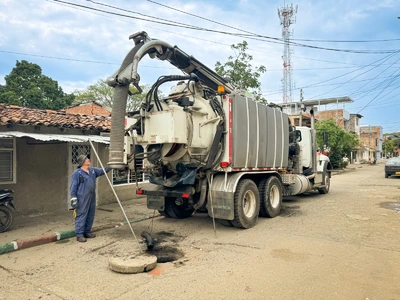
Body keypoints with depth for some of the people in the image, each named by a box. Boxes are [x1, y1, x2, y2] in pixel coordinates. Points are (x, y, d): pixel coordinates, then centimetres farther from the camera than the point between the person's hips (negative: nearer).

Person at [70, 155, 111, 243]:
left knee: (90, 216, 13)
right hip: (82, 198, -8)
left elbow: (103, 171, 15)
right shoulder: (77, 173, -9)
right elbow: (73, 187, -10)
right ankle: (79, 234, 4)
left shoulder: (93, 170, 11)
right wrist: (73, 198, -15)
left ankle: (87, 232, 25)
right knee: (81, 216, -3)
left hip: (92, 197, 8)